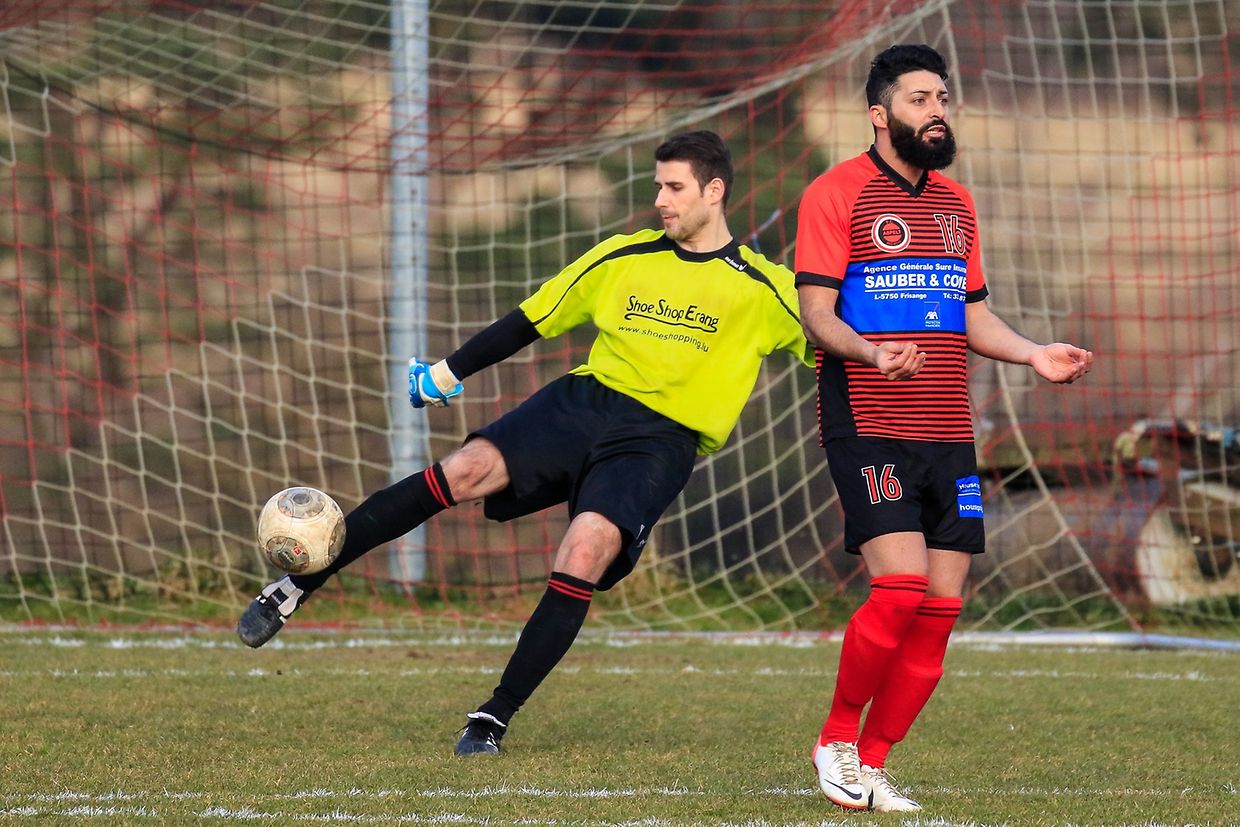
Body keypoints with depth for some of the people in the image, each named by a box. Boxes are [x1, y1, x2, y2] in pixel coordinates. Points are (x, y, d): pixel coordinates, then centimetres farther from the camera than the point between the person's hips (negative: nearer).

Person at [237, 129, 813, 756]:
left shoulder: (763, 289, 2)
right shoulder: (622, 258, 12)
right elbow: (531, 321, 18)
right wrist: (451, 371, 17)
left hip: (661, 441, -2)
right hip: (584, 400, 2)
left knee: (582, 556, -26)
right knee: (466, 469, -22)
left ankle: (495, 719, -14)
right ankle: (296, 586, -18)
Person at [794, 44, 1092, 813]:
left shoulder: (955, 203, 18)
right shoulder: (837, 194, -4)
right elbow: (817, 312, -9)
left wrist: (1032, 353, 4)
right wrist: (873, 354, -28)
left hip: (948, 432, 7)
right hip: (868, 426, -7)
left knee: (942, 604, 0)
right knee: (901, 587, -19)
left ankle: (872, 763, 11)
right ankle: (837, 739, 1)